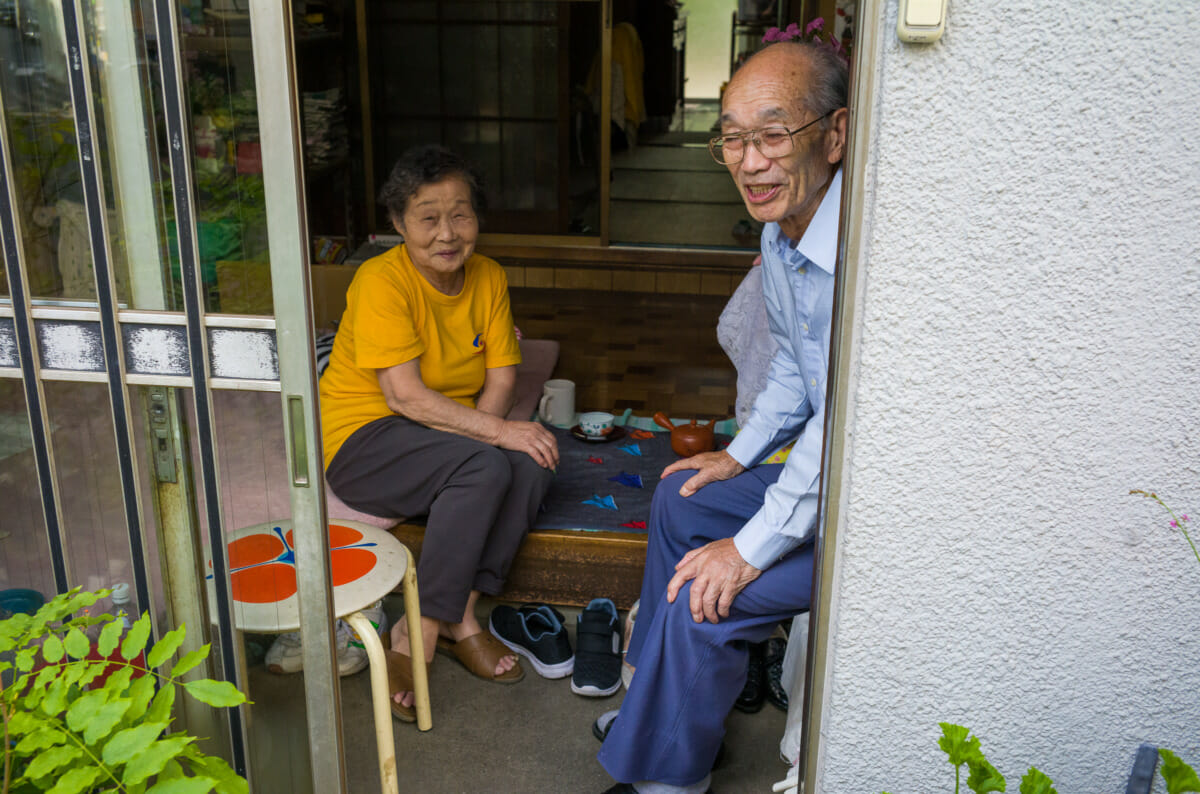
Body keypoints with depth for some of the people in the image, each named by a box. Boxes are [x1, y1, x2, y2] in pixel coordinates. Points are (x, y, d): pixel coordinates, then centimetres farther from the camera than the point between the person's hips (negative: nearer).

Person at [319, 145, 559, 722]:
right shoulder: (381, 280, -17)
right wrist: (496, 432, -27)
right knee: (485, 468, -31)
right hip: (364, 440, -6)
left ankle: (423, 629, -16)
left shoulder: (488, 277, 2)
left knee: (533, 463, -22)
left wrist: (479, 429, -21)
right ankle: (456, 621, -17)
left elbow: (501, 378, -1)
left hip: (451, 434, 6)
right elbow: (404, 396, -24)